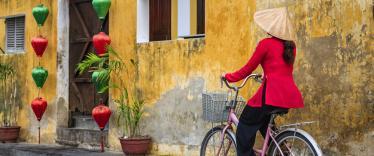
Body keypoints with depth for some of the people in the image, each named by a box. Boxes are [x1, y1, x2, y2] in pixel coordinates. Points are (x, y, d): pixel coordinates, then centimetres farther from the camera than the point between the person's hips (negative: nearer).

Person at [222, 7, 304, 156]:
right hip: (290, 95, 8)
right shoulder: (290, 46, 14)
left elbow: (248, 69, 0)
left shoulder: (266, 44, -5)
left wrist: (228, 76, 15)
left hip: (272, 94, -8)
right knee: (264, 122, 30)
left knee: (245, 127, 6)